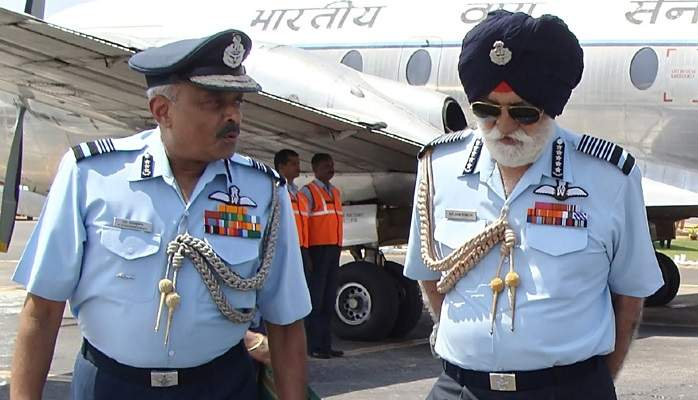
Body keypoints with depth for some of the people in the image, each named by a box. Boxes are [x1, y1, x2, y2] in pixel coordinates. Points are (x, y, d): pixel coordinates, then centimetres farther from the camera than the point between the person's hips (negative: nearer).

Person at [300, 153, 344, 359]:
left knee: (329, 299, 10)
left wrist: (338, 247, 12)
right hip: (317, 249, -8)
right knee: (315, 298, -6)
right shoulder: (309, 191, -5)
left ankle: (325, 344, 16)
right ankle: (313, 346, -4)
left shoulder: (336, 192, 19)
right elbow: (302, 221, -11)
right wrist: (305, 252, -17)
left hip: (334, 249, 8)